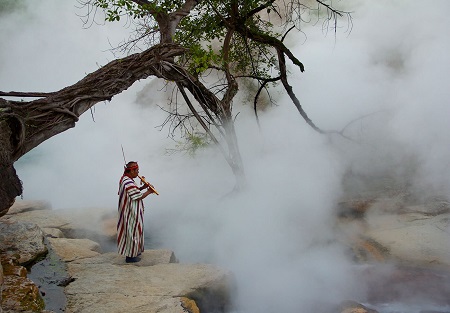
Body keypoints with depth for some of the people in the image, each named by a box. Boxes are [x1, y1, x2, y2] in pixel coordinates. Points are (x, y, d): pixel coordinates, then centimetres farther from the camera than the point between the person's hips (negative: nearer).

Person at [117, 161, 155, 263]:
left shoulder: (124, 179, 5)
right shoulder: (129, 183, -28)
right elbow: (138, 197, -23)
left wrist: (143, 187, 2)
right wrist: (149, 191, -10)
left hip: (131, 211, 11)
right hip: (131, 213, -11)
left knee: (134, 231, 22)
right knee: (132, 232, 2)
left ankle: (134, 251, 36)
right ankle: (130, 256, 13)